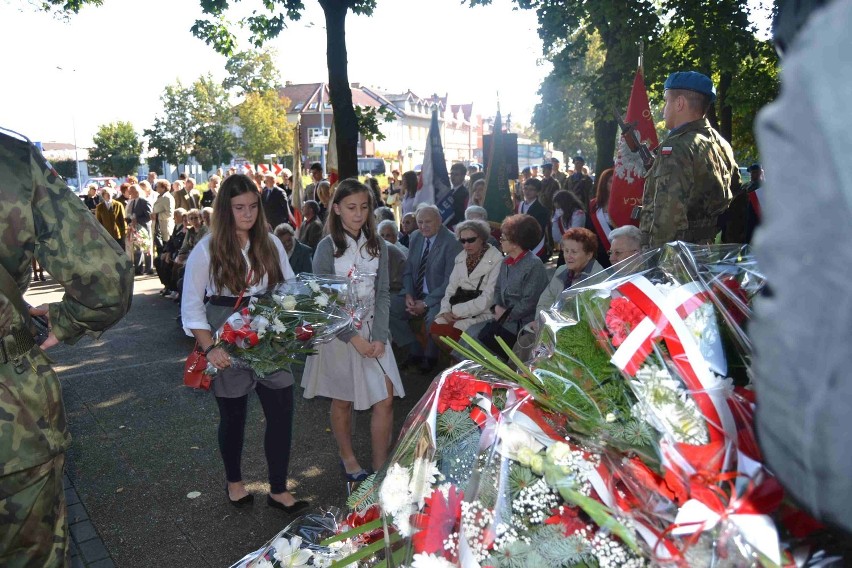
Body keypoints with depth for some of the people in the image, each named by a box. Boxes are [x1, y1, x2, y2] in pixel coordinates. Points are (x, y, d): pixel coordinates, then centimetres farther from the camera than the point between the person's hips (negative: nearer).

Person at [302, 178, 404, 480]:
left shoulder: (377, 246, 3)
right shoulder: (327, 248, -8)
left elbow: (382, 294, 2)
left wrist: (379, 337, -9)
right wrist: (353, 337, -15)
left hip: (373, 329, 3)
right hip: (338, 332, -3)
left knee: (385, 398, -2)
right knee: (342, 399, 12)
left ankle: (381, 469, 13)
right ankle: (347, 456, 36)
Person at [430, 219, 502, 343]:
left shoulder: (496, 260, -9)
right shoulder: (460, 257, 13)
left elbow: (488, 298, -15)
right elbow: (451, 287, 10)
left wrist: (457, 311, -15)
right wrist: (446, 310, -9)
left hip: (482, 313, -6)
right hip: (458, 310, 6)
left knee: (451, 333, -27)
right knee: (436, 328, -20)